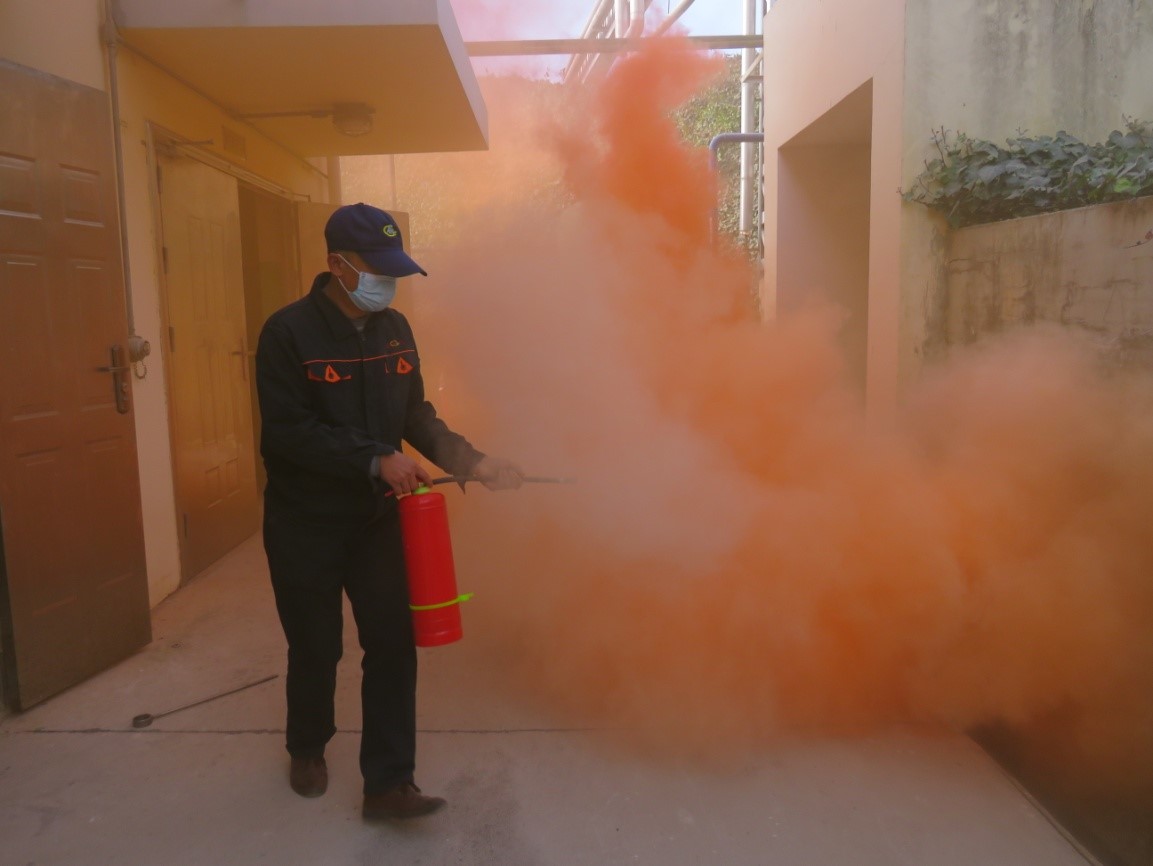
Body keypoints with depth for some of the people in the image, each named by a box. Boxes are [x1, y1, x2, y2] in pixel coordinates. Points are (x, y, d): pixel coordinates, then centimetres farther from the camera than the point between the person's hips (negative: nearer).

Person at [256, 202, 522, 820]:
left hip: (375, 518, 4)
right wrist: (375, 460, -25)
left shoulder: (394, 329, 2)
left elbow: (416, 414, 8)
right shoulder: (288, 332, -14)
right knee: (316, 648, 13)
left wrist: (473, 462, -4)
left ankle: (387, 784, 14)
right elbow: (287, 432, -21)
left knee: (392, 644, 1)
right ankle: (307, 748, 42)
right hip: (304, 527, -4)